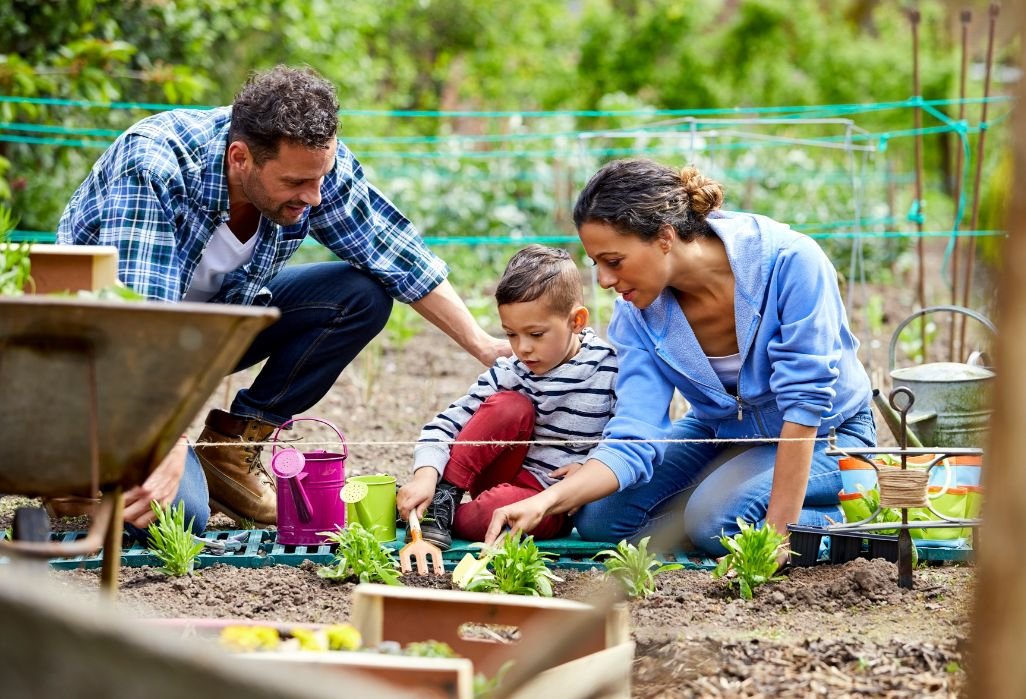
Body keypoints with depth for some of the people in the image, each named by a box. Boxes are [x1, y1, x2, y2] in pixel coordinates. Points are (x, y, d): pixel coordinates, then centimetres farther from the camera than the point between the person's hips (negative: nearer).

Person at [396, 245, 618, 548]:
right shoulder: (509, 373, -6)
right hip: (509, 477, 3)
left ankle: (445, 518, -7)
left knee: (498, 507, -37)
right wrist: (425, 476, -26)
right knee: (509, 406, -24)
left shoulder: (608, 369, -11)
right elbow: (449, 422, -9)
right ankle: (442, 497, -16)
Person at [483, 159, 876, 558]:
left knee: (716, 517, -30)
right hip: (723, 432, 6)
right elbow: (633, 442, -20)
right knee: (599, 517, -10)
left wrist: (779, 530, -31)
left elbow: (805, 402, -30)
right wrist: (546, 502, -37)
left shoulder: (789, 260, -31)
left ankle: (849, 523, -4)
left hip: (824, 434, -6)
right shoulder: (637, 313, -16)